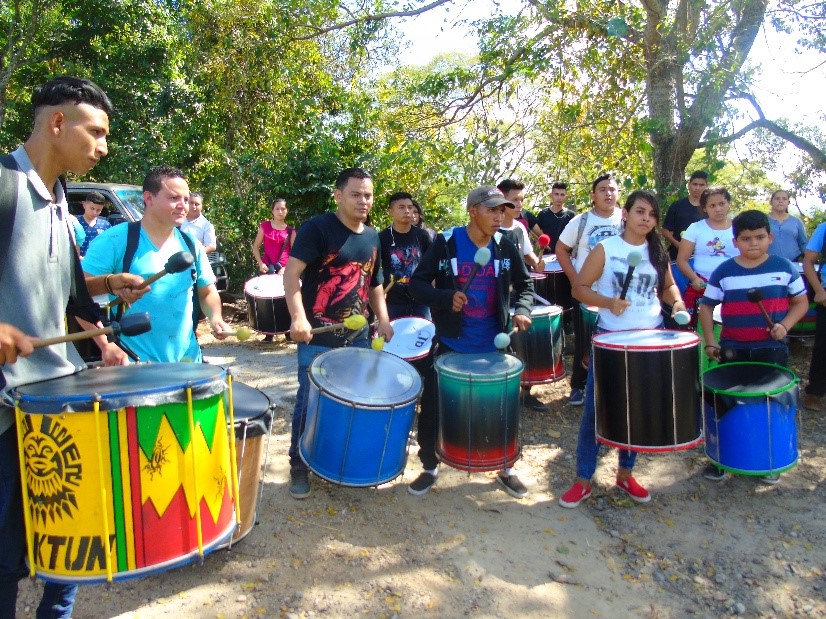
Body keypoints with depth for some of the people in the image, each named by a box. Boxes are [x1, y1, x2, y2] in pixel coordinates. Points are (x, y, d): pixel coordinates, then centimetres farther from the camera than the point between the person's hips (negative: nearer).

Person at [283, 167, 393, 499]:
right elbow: (292, 272, -15)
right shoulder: (318, 228, -8)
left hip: (357, 336, 6)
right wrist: (298, 317, -28)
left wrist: (383, 318, 6)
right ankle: (299, 466, 21)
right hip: (318, 337, -6)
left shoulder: (372, 237, 12)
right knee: (310, 401, 2)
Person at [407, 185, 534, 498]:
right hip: (450, 343, -2)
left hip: (493, 345, 2)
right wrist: (446, 297, -24)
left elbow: (524, 285, 9)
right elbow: (417, 283, -8)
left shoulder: (505, 246, -2)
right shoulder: (446, 243, -9)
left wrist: (522, 310, -11)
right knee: (433, 407, 6)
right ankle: (430, 467, 28)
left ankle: (505, 468, 34)